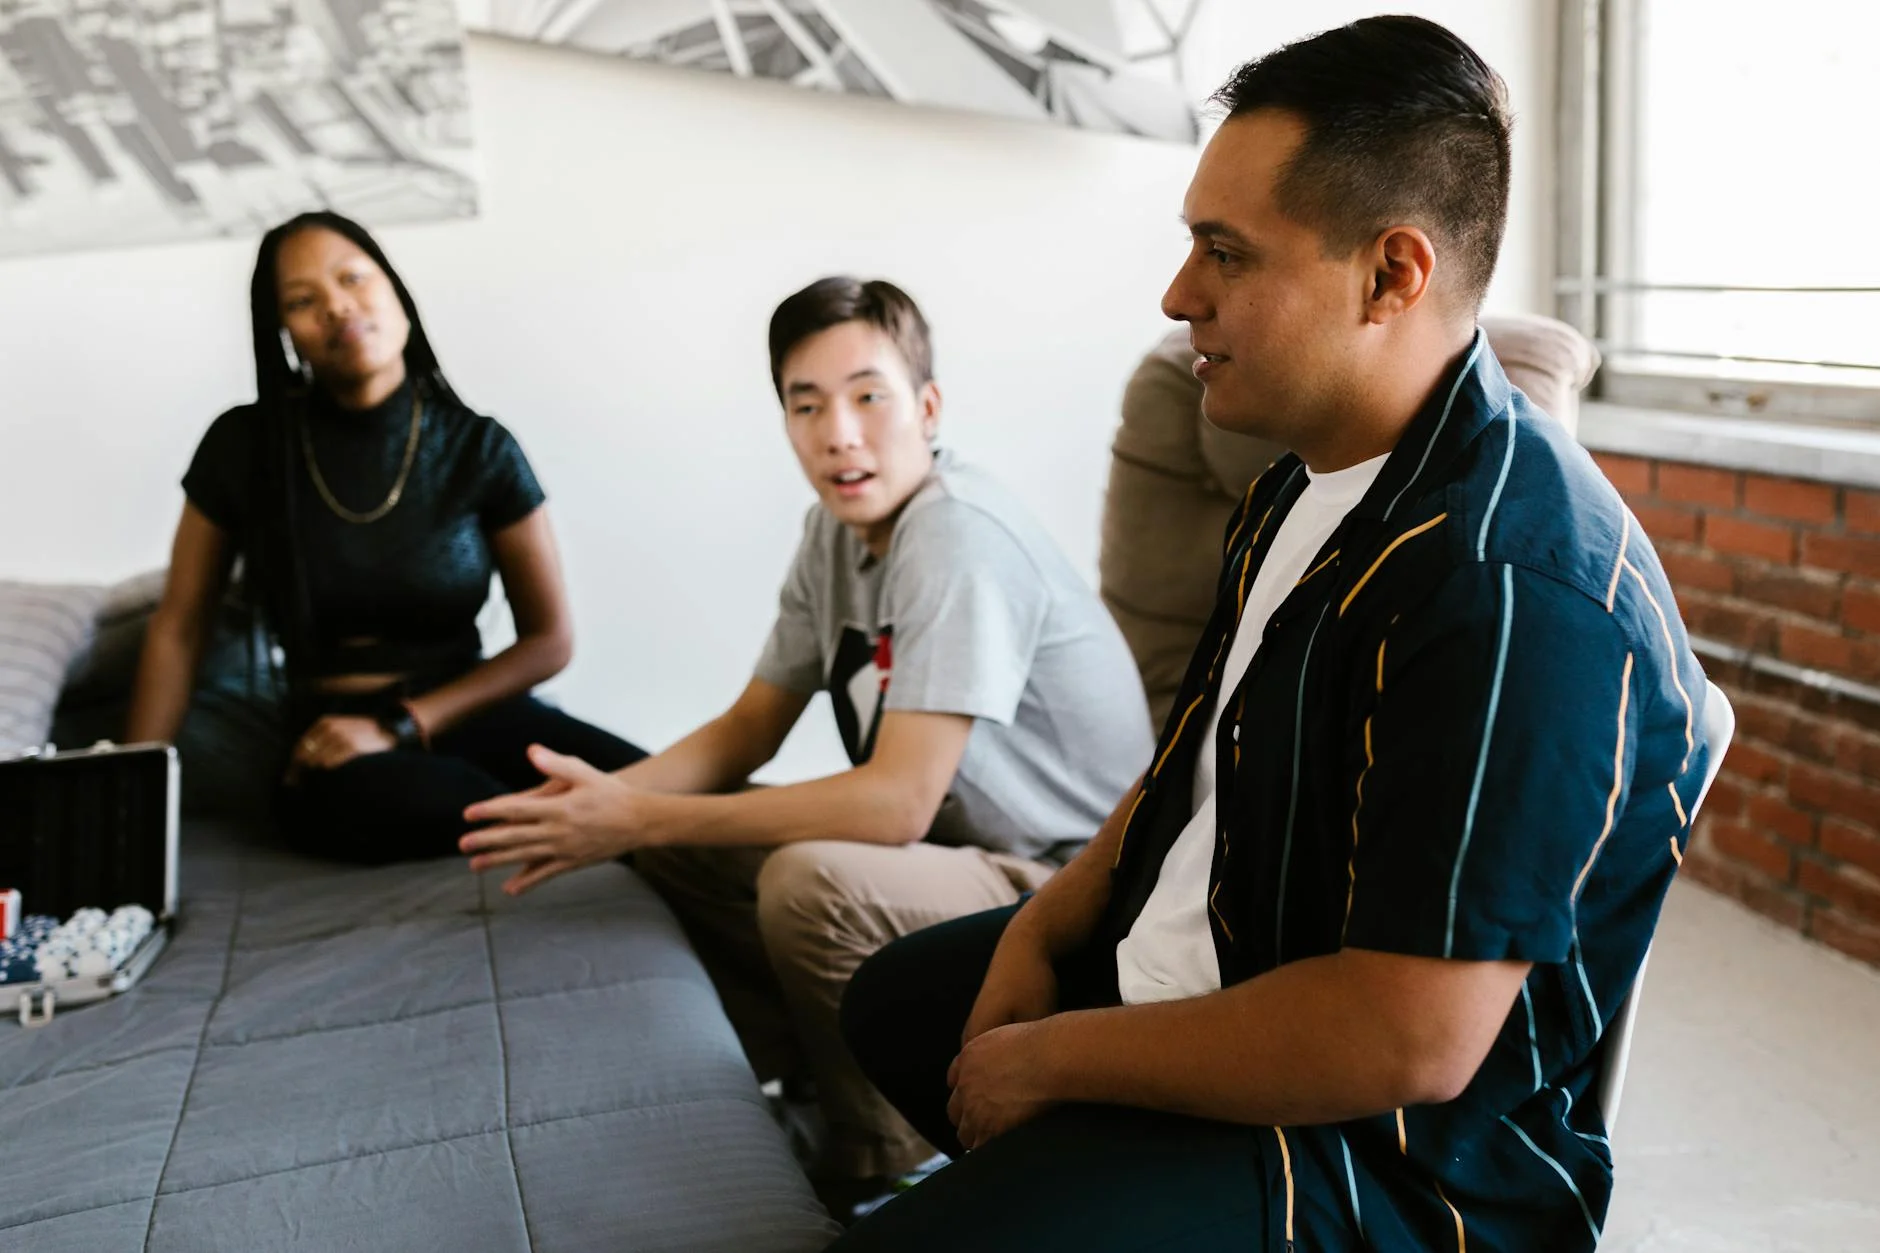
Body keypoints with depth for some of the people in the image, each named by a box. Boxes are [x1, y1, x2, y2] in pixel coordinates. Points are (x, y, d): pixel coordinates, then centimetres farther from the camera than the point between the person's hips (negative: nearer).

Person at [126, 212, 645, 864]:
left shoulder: (478, 446, 0)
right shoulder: (244, 445, 1)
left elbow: (549, 639, 1)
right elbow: (178, 627, 8)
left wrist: (400, 725, -10)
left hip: (473, 717, 0)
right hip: (335, 754, 0)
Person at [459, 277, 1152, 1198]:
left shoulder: (959, 537, -24)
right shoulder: (839, 527, 4)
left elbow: (896, 803, -29)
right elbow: (751, 726, 9)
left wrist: (641, 820, -26)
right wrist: (613, 794, -12)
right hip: (953, 849, 9)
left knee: (812, 884, -33)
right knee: (667, 842, 2)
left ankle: (881, 1171, -6)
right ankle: (790, 1091, 15)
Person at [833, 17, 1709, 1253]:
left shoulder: (1516, 588, -29)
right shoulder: (1313, 485, 4)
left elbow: (1411, 1039, -31)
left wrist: (1056, 1057, -20)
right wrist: (1040, 937, 2)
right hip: (1191, 979, 10)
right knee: (896, 998, 26)